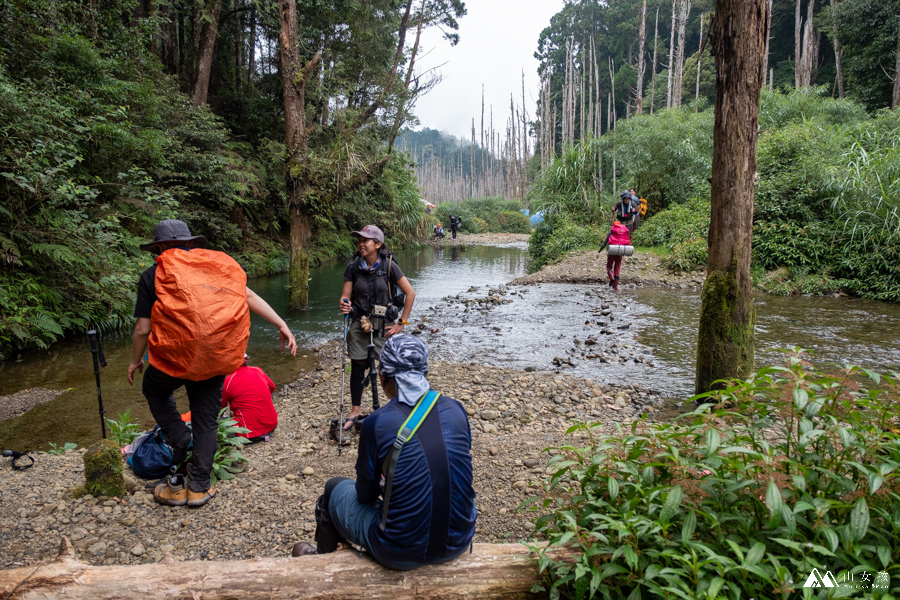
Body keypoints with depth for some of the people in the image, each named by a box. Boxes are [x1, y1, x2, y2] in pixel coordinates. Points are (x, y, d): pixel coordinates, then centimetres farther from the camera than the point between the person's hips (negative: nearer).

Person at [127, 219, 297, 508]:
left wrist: (135, 361, 14)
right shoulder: (216, 263, 5)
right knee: (206, 420, 15)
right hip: (215, 359, 3)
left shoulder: (153, 275, -2)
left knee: (155, 390, 30)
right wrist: (282, 325, -1)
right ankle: (199, 487, 23)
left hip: (172, 357, -2)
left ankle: (183, 444, 18)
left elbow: (143, 329, -3)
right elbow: (248, 296, -2)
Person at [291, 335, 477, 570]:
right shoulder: (456, 409, -5)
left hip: (402, 554, -4)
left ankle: (322, 556, 50)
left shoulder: (377, 423, -16)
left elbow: (365, 495, -3)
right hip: (459, 543, 4)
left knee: (335, 488, 21)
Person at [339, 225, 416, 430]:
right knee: (357, 369, 9)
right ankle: (355, 410, 27)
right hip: (360, 324, 3)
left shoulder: (388, 265, -10)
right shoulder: (353, 267, -3)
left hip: (385, 325, -2)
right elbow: (345, 296, 0)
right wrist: (344, 305, -24)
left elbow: (410, 293, -7)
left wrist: (401, 323, -7)